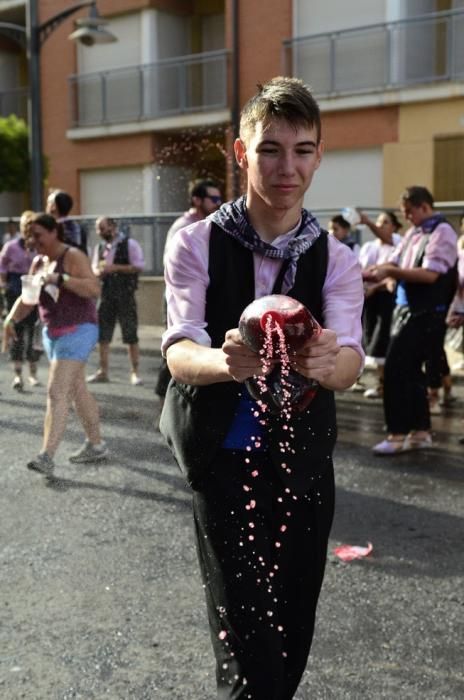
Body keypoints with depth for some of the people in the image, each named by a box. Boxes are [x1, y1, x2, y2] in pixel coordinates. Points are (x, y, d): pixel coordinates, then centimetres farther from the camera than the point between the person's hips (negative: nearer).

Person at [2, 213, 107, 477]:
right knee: (77, 390, 15)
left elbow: (94, 289, -26)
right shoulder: (38, 262, 10)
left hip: (77, 332, -8)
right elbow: (26, 299, 11)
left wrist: (59, 278, -32)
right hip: (53, 333, 9)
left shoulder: (73, 257, -13)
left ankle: (47, 457, -16)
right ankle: (96, 445, 26)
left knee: (56, 392, -15)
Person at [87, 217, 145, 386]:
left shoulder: (129, 244, -5)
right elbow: (94, 267, 17)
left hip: (125, 294, -5)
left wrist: (115, 268, -17)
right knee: (102, 335, 6)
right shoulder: (99, 247, 13)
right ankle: (103, 371, 16)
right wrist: (98, 271, -8)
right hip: (106, 294, 6)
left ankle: (135, 372, 6)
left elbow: (139, 266, -11)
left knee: (130, 335, -2)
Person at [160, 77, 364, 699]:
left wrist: (325, 361, -43)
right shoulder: (197, 244, -9)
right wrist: (225, 362, -45)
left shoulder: (336, 260, -3)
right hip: (219, 457, -2)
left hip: (302, 461, 3)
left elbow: (349, 360, -18)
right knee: (245, 629, -4)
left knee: (293, 628, 14)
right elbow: (179, 353, -21)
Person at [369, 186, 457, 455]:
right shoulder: (413, 233, 13)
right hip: (406, 309, 8)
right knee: (411, 370, 12)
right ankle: (421, 432, 22)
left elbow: (430, 274, -21)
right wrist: (365, 273, -5)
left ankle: (398, 435, -2)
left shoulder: (442, 232, -11)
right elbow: (394, 263, 12)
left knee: (396, 369, -10)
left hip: (425, 314, -8)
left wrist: (390, 271, -23)